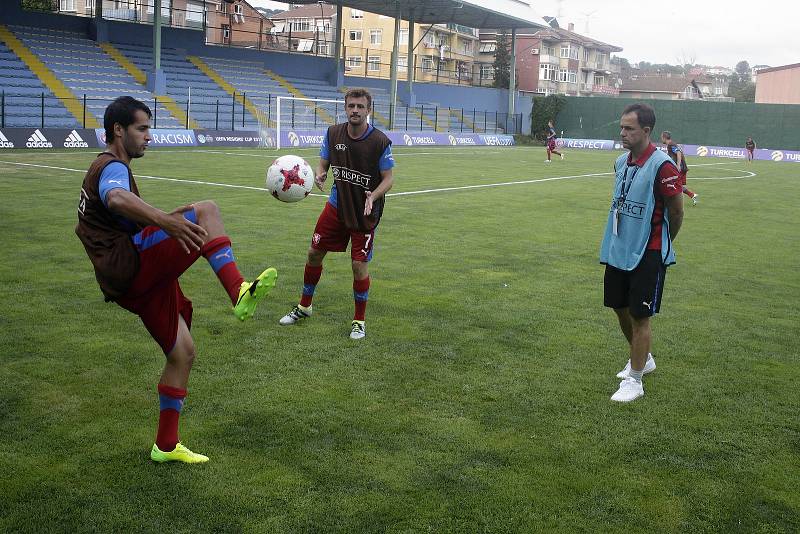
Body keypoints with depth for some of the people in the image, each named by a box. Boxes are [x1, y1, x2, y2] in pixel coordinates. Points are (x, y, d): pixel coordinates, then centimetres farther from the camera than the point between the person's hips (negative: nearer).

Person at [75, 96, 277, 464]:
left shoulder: (102, 169, 27)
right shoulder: (113, 168, -7)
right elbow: (117, 199, -34)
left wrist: (162, 220, 39)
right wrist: (164, 221, -51)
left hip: (131, 283, 10)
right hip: (133, 265, -10)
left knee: (182, 353, 12)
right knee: (206, 210, -21)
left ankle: (165, 446, 20)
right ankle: (239, 292, -35)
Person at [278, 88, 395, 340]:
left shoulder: (380, 141, -16)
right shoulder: (333, 133, -4)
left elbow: (389, 178, -11)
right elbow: (323, 163, 6)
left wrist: (372, 196, -30)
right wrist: (319, 176, -18)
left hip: (365, 212, -4)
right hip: (337, 204, 4)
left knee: (359, 265, -7)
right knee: (314, 253, 9)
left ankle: (359, 320, 14)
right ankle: (304, 307, 31)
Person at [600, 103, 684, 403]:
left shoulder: (662, 166, -17)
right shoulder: (621, 163, 6)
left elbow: (676, 212, -8)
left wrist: (661, 243, 5)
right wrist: (621, 238, 17)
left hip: (648, 254, -7)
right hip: (618, 250, 8)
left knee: (640, 316, -1)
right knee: (620, 308, 17)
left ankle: (634, 381, 11)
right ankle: (642, 359, 39)